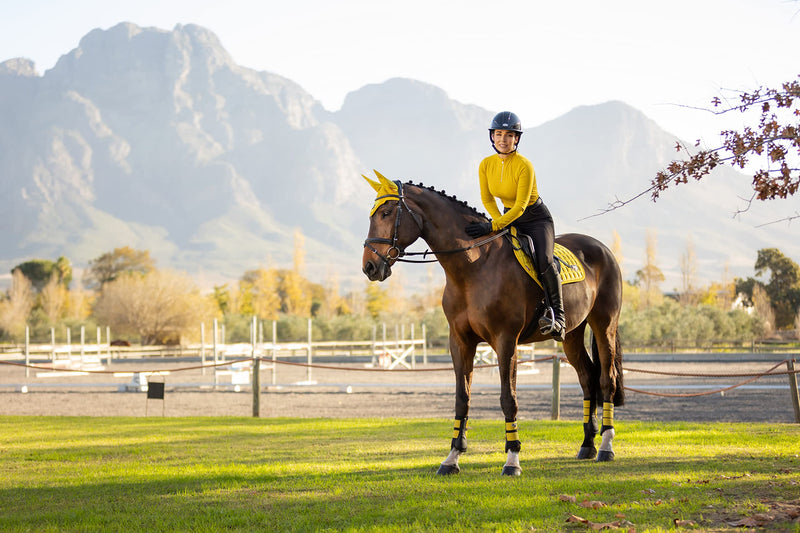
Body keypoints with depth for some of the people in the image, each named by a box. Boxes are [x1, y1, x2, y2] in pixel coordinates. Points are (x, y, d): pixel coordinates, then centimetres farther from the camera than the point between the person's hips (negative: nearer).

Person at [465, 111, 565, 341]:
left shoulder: (524, 166, -23)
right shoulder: (486, 165, -5)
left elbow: (520, 206, -27)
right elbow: (487, 199, 6)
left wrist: (493, 226, -35)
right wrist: (499, 222, -10)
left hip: (537, 219, -6)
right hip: (508, 218, 6)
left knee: (543, 261, -30)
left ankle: (557, 316, -28)